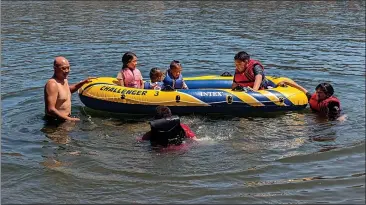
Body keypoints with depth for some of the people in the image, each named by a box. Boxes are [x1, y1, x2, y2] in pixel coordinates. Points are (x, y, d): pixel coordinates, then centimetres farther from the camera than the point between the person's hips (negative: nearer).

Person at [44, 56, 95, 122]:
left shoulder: (64, 80, 10)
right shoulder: (52, 84, -20)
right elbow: (50, 109, -26)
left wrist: (83, 82, 25)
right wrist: (68, 119, -24)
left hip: (65, 119, 9)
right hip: (55, 121, -9)